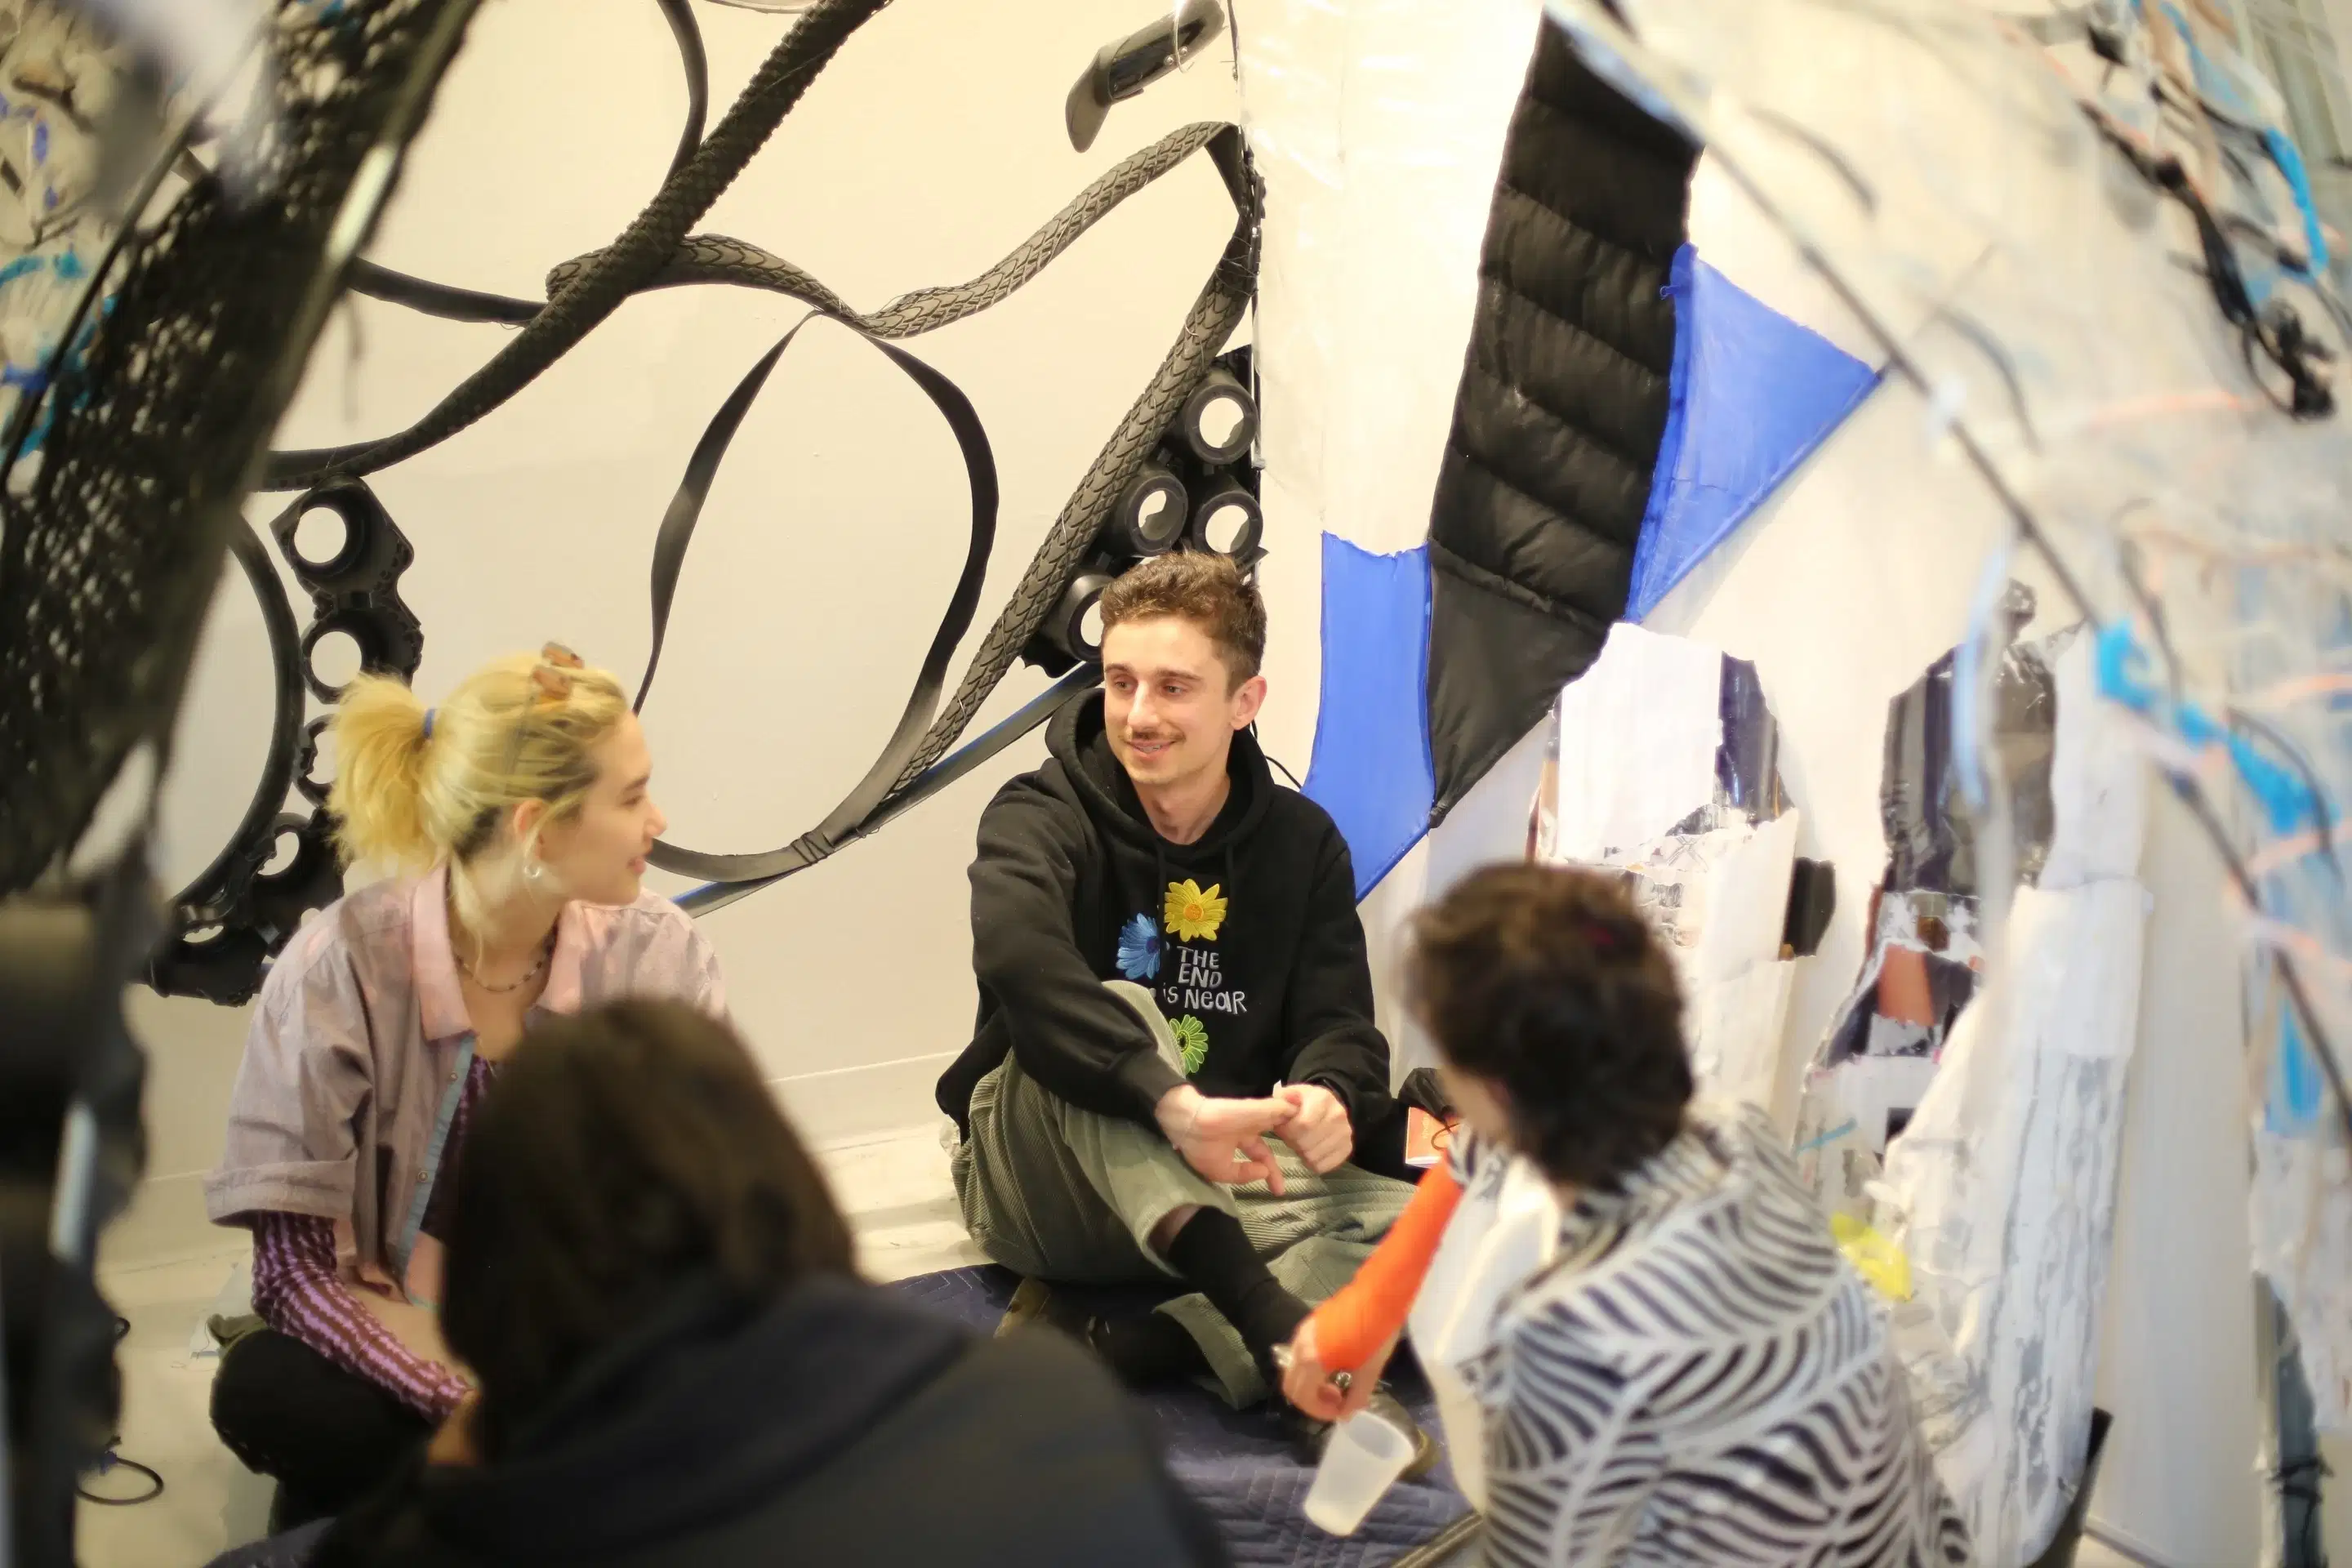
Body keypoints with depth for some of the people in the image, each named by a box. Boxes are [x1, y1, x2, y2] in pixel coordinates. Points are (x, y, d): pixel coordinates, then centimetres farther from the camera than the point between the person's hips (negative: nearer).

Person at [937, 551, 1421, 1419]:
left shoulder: (1303, 843, 4)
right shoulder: (1041, 817, -10)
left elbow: (1339, 1023, -2)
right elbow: (1019, 960, -32)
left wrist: (1330, 1097, -29)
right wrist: (1174, 1103, -47)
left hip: (1220, 1177, 4)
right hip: (1039, 1181, -4)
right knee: (1119, 1009, -35)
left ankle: (1124, 1352, -40)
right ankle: (1270, 1325, -53)